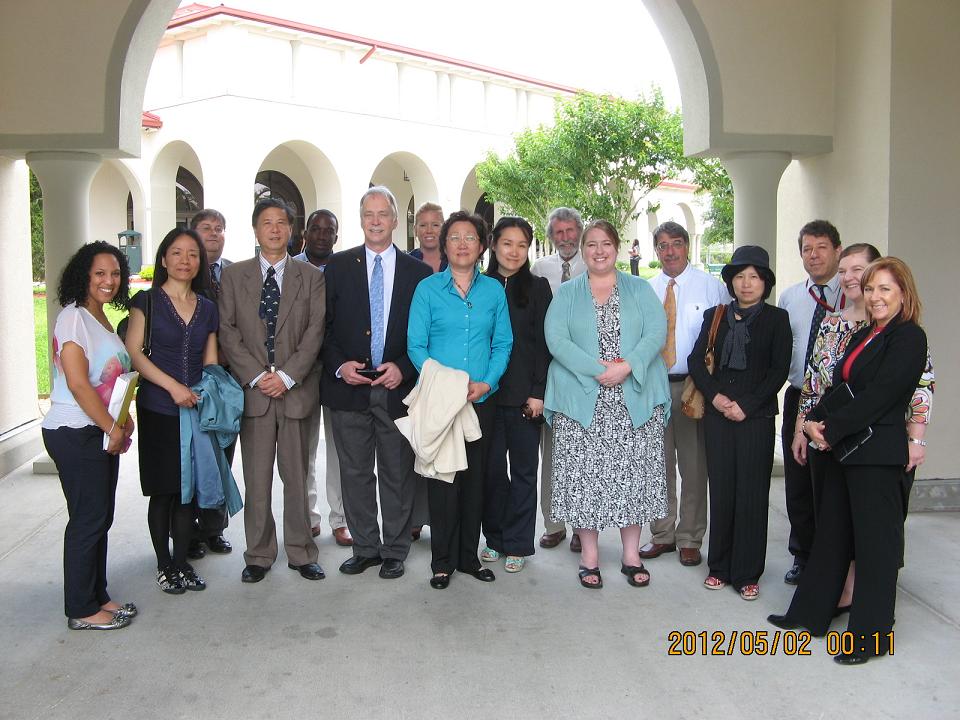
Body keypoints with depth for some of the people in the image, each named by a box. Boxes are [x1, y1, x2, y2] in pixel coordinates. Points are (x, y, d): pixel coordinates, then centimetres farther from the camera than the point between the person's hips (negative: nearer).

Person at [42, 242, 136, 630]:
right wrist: (112, 428, -15)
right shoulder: (73, 317, -13)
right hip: (76, 434, -9)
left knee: (101, 517, 14)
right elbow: (78, 383, -20)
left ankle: (98, 596, 25)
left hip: (104, 433, 9)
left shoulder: (103, 321, 14)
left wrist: (123, 422, 6)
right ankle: (82, 610, 10)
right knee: (88, 519, -2)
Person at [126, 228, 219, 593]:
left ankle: (182, 563, 19)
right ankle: (164, 565, 17)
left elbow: (210, 362, 12)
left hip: (196, 409, 3)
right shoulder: (147, 301, -1)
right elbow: (133, 353, -8)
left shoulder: (207, 308, 10)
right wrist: (173, 386, -17)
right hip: (158, 410, -3)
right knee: (162, 491, 3)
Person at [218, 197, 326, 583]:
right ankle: (259, 555, 17)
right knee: (256, 479, 5)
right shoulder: (234, 275, 8)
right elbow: (227, 330, 1)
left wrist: (287, 375, -12)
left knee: (296, 476, 7)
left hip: (296, 389, 0)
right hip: (252, 389, 0)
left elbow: (315, 330, -1)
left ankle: (301, 552, 18)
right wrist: (256, 376, -10)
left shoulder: (310, 276, 7)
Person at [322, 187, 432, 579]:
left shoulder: (417, 272, 4)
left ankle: (394, 551, 20)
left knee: (398, 474, 7)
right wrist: (339, 366, -9)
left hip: (398, 386, 0)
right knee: (355, 474, 9)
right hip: (348, 386, 1)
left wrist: (403, 368, -10)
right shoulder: (338, 266, 5)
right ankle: (365, 547, 23)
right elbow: (323, 326, 5)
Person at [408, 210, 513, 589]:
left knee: (475, 478, 9)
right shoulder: (427, 289, 0)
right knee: (441, 478, 2)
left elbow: (503, 343, 5)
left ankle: (469, 555, 22)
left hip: (481, 400, 2)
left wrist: (487, 382, -11)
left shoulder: (494, 290, 7)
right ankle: (443, 560, 15)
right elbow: (416, 345, -3)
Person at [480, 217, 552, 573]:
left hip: (525, 394, -1)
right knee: (491, 467, 6)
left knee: (523, 469, 6)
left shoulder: (538, 287, 3)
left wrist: (538, 392, -8)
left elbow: (544, 343, -1)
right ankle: (495, 537, 22)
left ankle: (517, 543, 16)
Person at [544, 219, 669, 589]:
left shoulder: (640, 289, 11)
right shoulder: (566, 293, 9)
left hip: (636, 401, 1)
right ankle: (589, 555, 12)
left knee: (633, 474, 3)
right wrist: (598, 370, -17)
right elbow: (556, 338, -6)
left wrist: (627, 367, -19)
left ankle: (631, 555, 16)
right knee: (584, 476, 0)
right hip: (582, 402, -1)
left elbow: (657, 331, -3)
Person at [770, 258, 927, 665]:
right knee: (832, 533, 16)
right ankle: (812, 613, 28)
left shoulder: (909, 337, -12)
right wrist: (815, 421, -4)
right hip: (844, 448, 8)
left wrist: (832, 428, -17)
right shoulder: (864, 335, 14)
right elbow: (839, 384, 11)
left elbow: (879, 396, -20)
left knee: (875, 541, 3)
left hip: (879, 454, -8)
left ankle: (873, 634, 16)